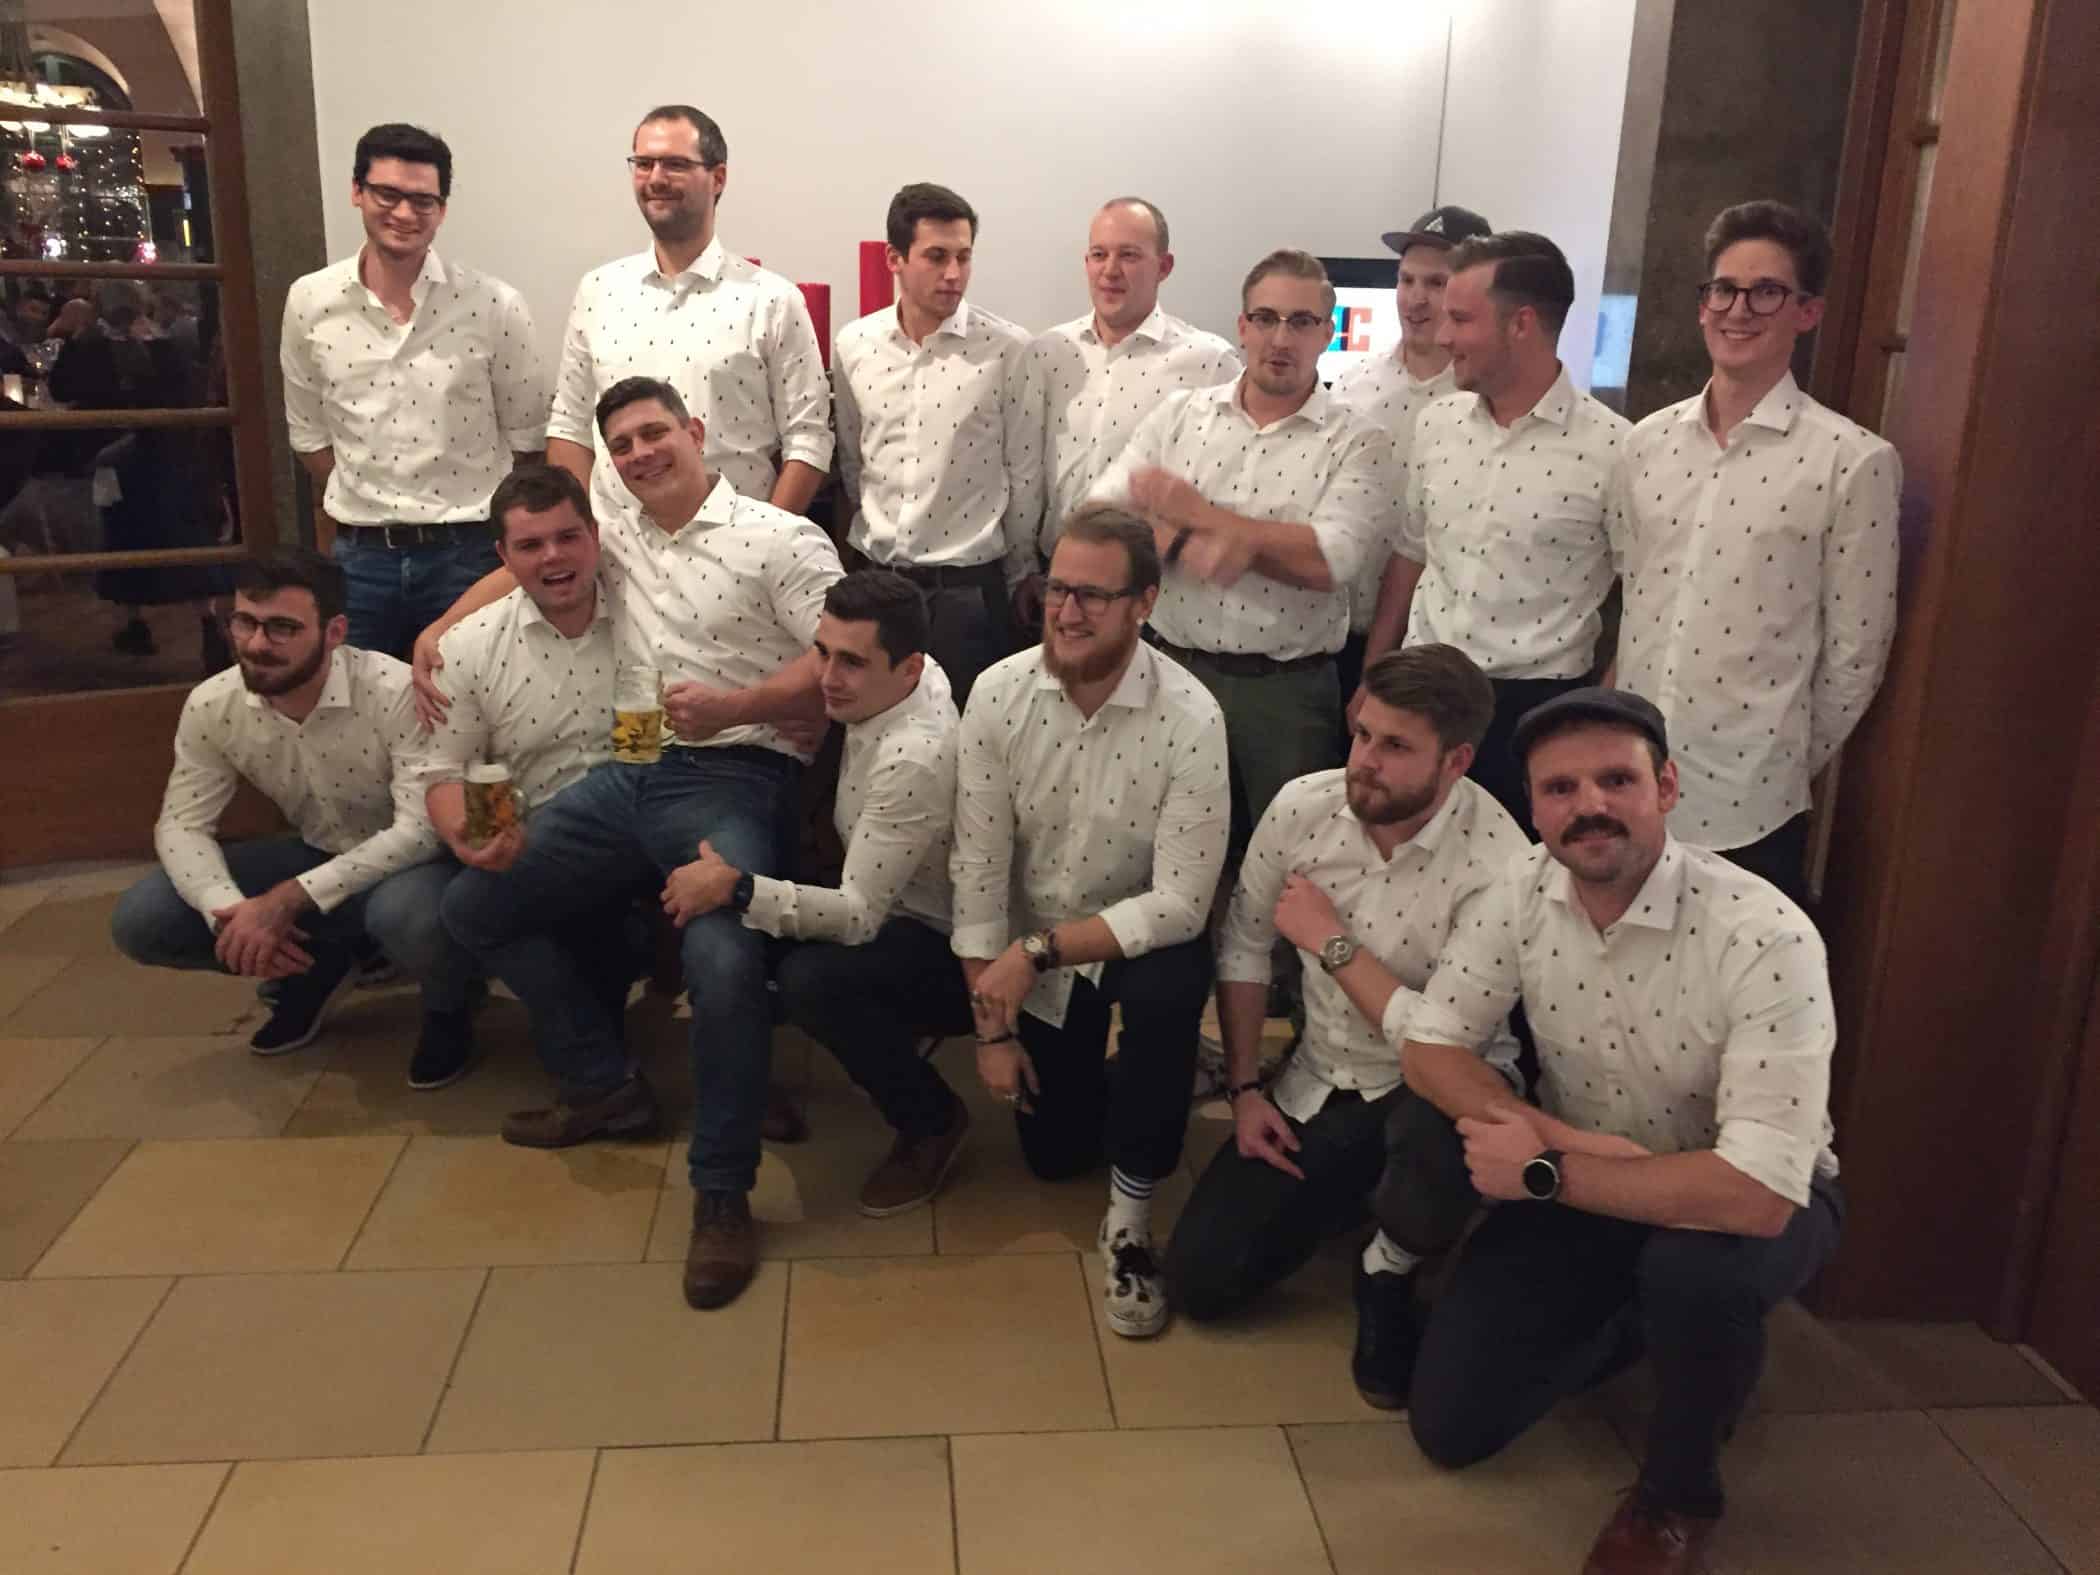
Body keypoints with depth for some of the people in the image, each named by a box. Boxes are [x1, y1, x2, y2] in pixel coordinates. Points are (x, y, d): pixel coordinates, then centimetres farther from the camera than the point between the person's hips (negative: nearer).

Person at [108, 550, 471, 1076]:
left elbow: (422, 827, -31)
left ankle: (449, 1002, -4)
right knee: (139, 922, -8)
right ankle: (321, 963, 13)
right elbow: (181, 824, -5)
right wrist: (229, 910, -26)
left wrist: (290, 899, -34)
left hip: (409, 859, -5)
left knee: (408, 915, -41)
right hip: (316, 855, 6)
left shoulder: (398, 692, -28)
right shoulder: (211, 705, -12)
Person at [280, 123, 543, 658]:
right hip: (359, 555, 2)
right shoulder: (308, 302, 1)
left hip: (468, 553, -2)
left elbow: (525, 437, 2)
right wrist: (367, 511, 11)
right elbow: (309, 433, 12)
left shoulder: (495, 306, -7)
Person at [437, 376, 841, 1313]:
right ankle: (606, 1086, 19)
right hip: (630, 776, 8)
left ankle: (722, 1196, -12)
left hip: (734, 779, -7)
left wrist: (731, 706, -23)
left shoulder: (781, 539, -4)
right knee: (473, 905, 9)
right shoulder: (621, 536, 17)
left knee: (724, 965, -32)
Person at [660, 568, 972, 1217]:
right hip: (891, 905, 9)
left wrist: (734, 887, -33)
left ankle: (931, 1121, -8)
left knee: (811, 981, -34)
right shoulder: (908, 680, -7)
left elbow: (857, 917, -32)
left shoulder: (915, 762, -32)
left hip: (951, 951, -9)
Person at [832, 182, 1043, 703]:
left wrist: (1015, 578, 4)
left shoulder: (1007, 348, -8)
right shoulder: (853, 344, 2)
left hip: (968, 585, -3)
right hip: (872, 577, 3)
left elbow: (1025, 474, -2)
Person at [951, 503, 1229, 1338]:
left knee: (1168, 992, -36)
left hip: (1141, 939, -3)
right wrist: (991, 1026, -10)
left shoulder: (1190, 717, -25)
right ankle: (1089, 1073, 44)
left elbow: (1180, 904, -24)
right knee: (1053, 1152, 9)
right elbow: (977, 870, -13)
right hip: (1033, 960, 3)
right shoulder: (998, 694, -17)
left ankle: (1130, 1214, -14)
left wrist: (1037, 951, -28)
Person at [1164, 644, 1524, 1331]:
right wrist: (1244, 1090, -1)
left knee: (1433, 1138, -41)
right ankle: (1359, 1190, 23)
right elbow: (1244, 945, 1)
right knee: (1198, 1277, -4)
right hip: (1316, 1084, 4)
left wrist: (1331, 941, -21)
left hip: (1436, 1088, -4)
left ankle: (1394, 1266, -5)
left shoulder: (1497, 864, -25)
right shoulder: (1303, 806, -11)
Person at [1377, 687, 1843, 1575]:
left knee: (1697, 1267, -39)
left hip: (1754, 1197, -4)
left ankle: (1679, 1489, -7)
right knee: (1447, 1426, -1)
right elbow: (1429, 1048, -8)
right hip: (1582, 1176, 4)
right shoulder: (1524, 891, -16)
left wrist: (1542, 1172, -29)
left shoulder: (1764, 937, -31)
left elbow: (1758, 1192, -37)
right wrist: (1563, 1139, -25)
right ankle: (1635, 1325, 26)